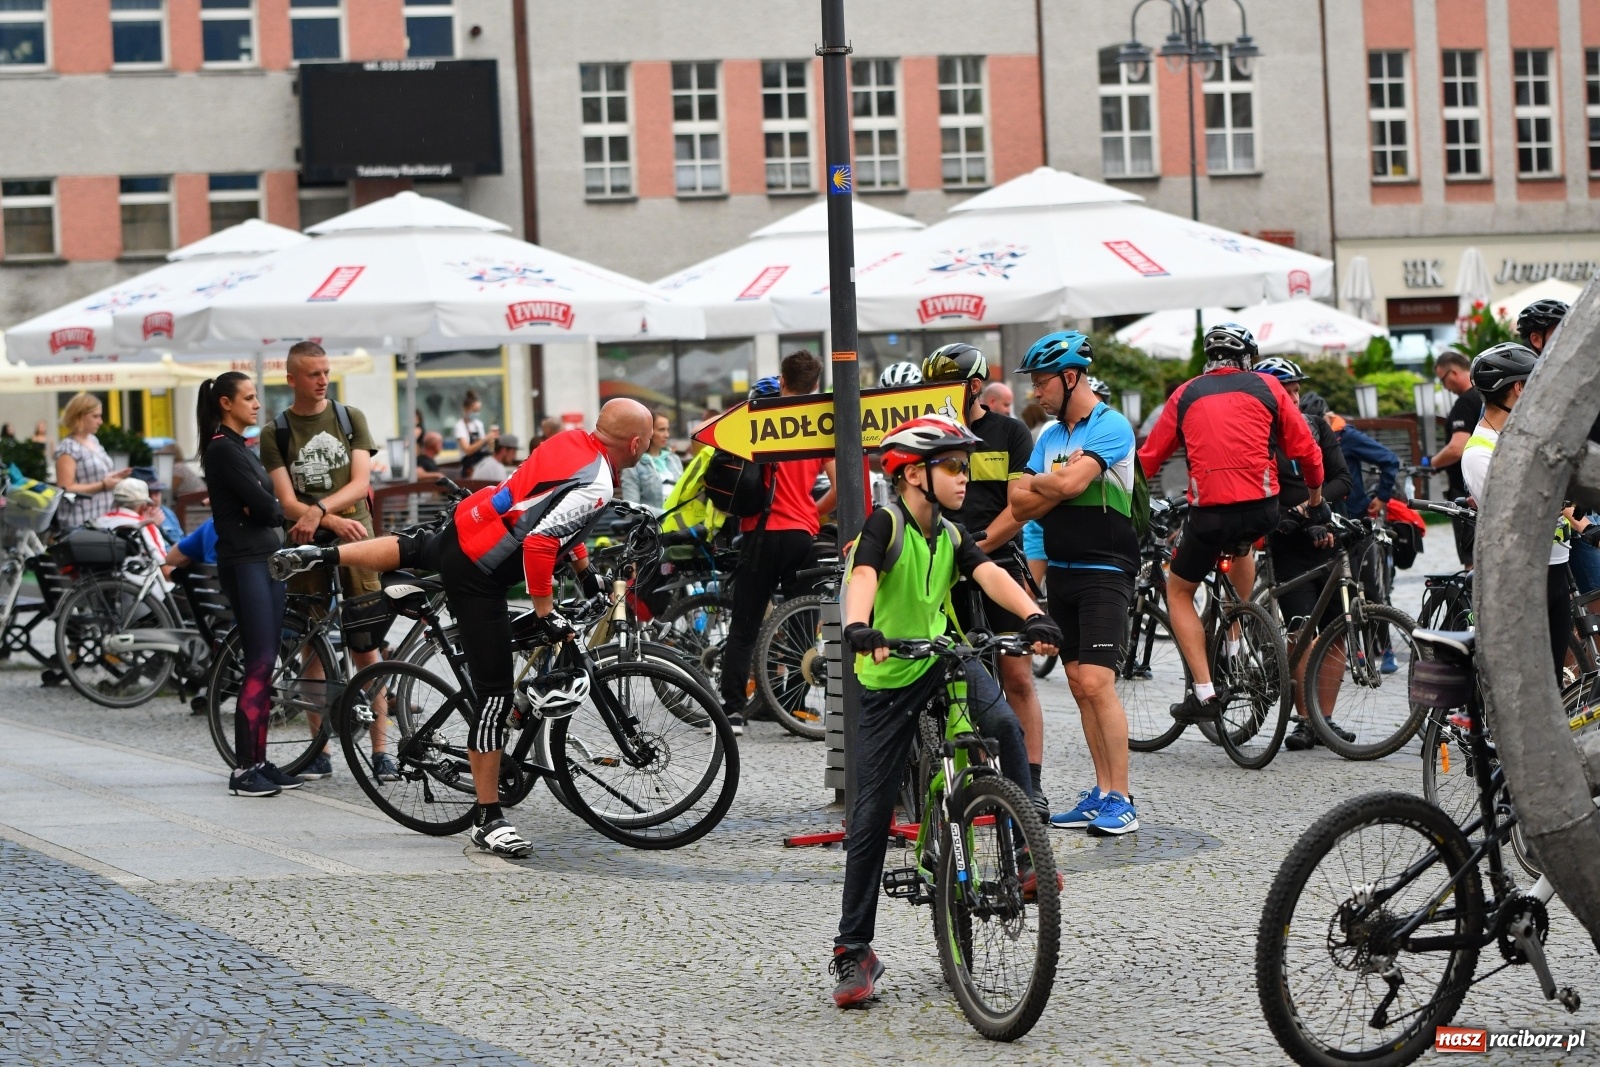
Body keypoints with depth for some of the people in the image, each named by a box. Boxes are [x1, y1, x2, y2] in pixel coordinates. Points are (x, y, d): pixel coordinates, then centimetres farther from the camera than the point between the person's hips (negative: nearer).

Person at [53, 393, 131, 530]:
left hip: (103, 518, 9)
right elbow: (66, 489, -19)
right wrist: (102, 485, -19)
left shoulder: (93, 440, 15)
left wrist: (113, 476, 8)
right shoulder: (68, 449, -13)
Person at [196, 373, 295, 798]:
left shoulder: (243, 449, 18)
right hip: (244, 562, -9)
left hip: (267, 559, 9)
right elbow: (263, 505, -16)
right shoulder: (223, 449, -12)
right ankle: (244, 769, -11)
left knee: (265, 667, 9)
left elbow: (269, 504, 14)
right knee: (259, 665, -12)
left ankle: (259, 761, 12)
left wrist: (268, 509, -7)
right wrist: (279, 511, 4)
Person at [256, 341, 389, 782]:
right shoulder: (276, 433, 2)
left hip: (355, 537, 0)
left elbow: (360, 482, -3)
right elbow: (288, 502, -5)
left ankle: (380, 750, -1)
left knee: (367, 648, -3)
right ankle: (319, 750, 10)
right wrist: (334, 520, -21)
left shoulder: (350, 418, 6)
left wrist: (320, 508, -19)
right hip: (305, 546, 0)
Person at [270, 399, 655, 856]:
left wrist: (583, 565, 28)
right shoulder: (595, 487, -24)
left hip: (462, 526, 9)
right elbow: (539, 545, -31)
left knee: (414, 549, 43)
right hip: (478, 575, -9)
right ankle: (488, 819, -2)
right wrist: (547, 615, -22)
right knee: (495, 695, -5)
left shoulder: (572, 441, 4)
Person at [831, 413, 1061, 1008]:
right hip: (887, 680, -4)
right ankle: (853, 951, 8)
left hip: (946, 662, 4)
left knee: (1005, 725, -28)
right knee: (871, 817, -1)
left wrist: (1033, 616, -32)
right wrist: (859, 629, -51)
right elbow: (863, 576, -31)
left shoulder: (950, 536, 3)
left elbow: (990, 575, -13)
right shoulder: (886, 523, -13)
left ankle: (1027, 858, -17)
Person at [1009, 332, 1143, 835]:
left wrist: (1038, 482, -1)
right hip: (1061, 571, 8)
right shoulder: (1050, 435, 14)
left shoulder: (1111, 427, -10)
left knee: (1096, 682, -14)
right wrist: (1058, 484, -10)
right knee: (1079, 684, 7)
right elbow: (1021, 504, 5)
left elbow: (1069, 483, -21)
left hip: (1104, 571, -8)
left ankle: (1121, 800, -12)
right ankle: (1102, 791, 12)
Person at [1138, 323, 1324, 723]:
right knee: (1239, 545, 38)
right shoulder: (1266, 387, 10)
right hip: (1262, 511, 2)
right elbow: (1306, 450, 9)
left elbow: (1148, 460, 12)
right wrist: (1315, 501, 23)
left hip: (1208, 513, -2)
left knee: (1179, 592, 18)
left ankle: (1204, 692, 4)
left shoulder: (1185, 395, 12)